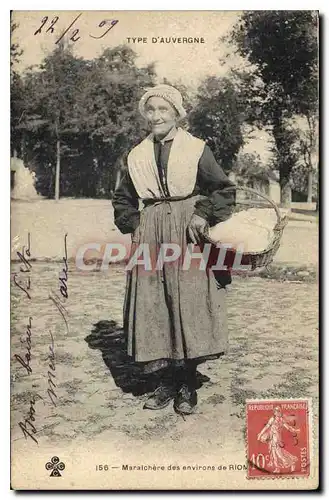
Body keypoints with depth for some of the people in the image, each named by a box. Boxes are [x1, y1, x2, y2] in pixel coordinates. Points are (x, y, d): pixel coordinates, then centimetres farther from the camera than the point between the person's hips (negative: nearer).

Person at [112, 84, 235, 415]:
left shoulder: (197, 149, 2)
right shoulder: (137, 156, 12)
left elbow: (224, 189, 2)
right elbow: (122, 198, 22)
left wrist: (203, 215, -11)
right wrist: (133, 225, 7)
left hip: (188, 236, -3)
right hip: (150, 238, 4)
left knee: (189, 306, -4)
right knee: (152, 307, 2)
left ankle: (188, 385, 10)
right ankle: (166, 383, 14)